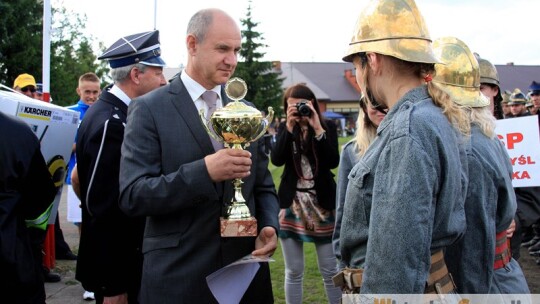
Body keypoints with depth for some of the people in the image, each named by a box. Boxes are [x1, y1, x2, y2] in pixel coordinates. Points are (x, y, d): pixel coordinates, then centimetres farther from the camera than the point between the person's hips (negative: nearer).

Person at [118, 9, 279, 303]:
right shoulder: (149, 109, -6)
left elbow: (263, 187, 12)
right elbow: (132, 196, -13)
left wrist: (269, 227, -8)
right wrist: (203, 171, -25)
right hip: (177, 276, -4)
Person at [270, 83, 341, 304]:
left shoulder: (327, 126, 0)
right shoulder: (284, 128, 5)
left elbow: (333, 161, -13)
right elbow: (276, 160, -11)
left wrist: (318, 128, -18)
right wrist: (290, 126, -16)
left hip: (322, 204, -1)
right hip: (291, 205, 2)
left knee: (330, 270, 4)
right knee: (293, 272, 9)